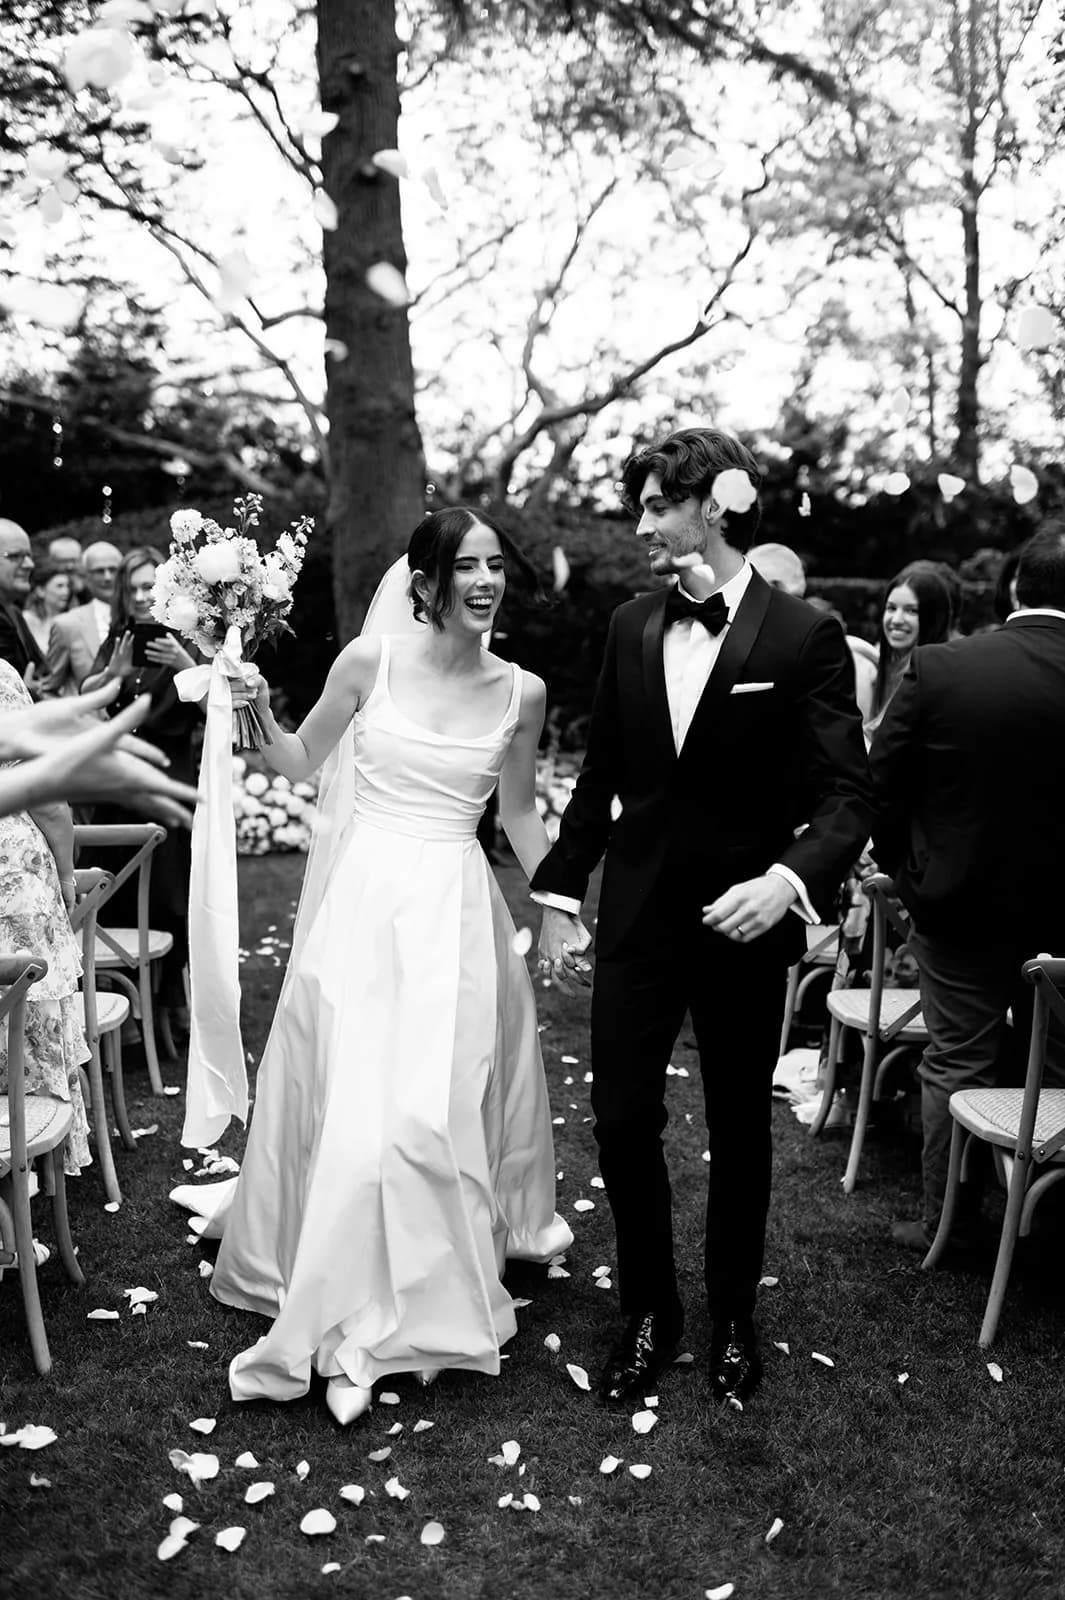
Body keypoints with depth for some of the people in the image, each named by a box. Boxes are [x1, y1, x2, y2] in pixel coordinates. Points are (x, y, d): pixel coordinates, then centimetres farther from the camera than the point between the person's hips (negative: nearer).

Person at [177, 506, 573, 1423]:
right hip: (368, 896, -1)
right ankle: (353, 1315, 21)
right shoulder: (371, 661, -5)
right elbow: (300, 761, 9)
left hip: (458, 908, 1)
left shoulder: (520, 694, -1)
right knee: (352, 1093, 1)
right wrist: (259, 713, -9)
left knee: (441, 1096, 0)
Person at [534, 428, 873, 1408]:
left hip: (743, 923, -3)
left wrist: (792, 878, -29)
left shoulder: (804, 637, -9)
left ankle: (734, 1319, 33)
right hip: (637, 916, 3)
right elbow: (601, 775, 10)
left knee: (740, 1131, 12)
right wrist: (560, 894, 7)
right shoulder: (631, 627, 4)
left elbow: (845, 795, -11)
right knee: (622, 1121, 5)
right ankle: (651, 1311, 27)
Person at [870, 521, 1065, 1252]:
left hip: (957, 903, -1)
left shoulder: (939, 668, -15)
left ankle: (947, 1220, 22)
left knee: (958, 1066, 11)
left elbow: (881, 787, -9)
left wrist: (907, 870, 6)